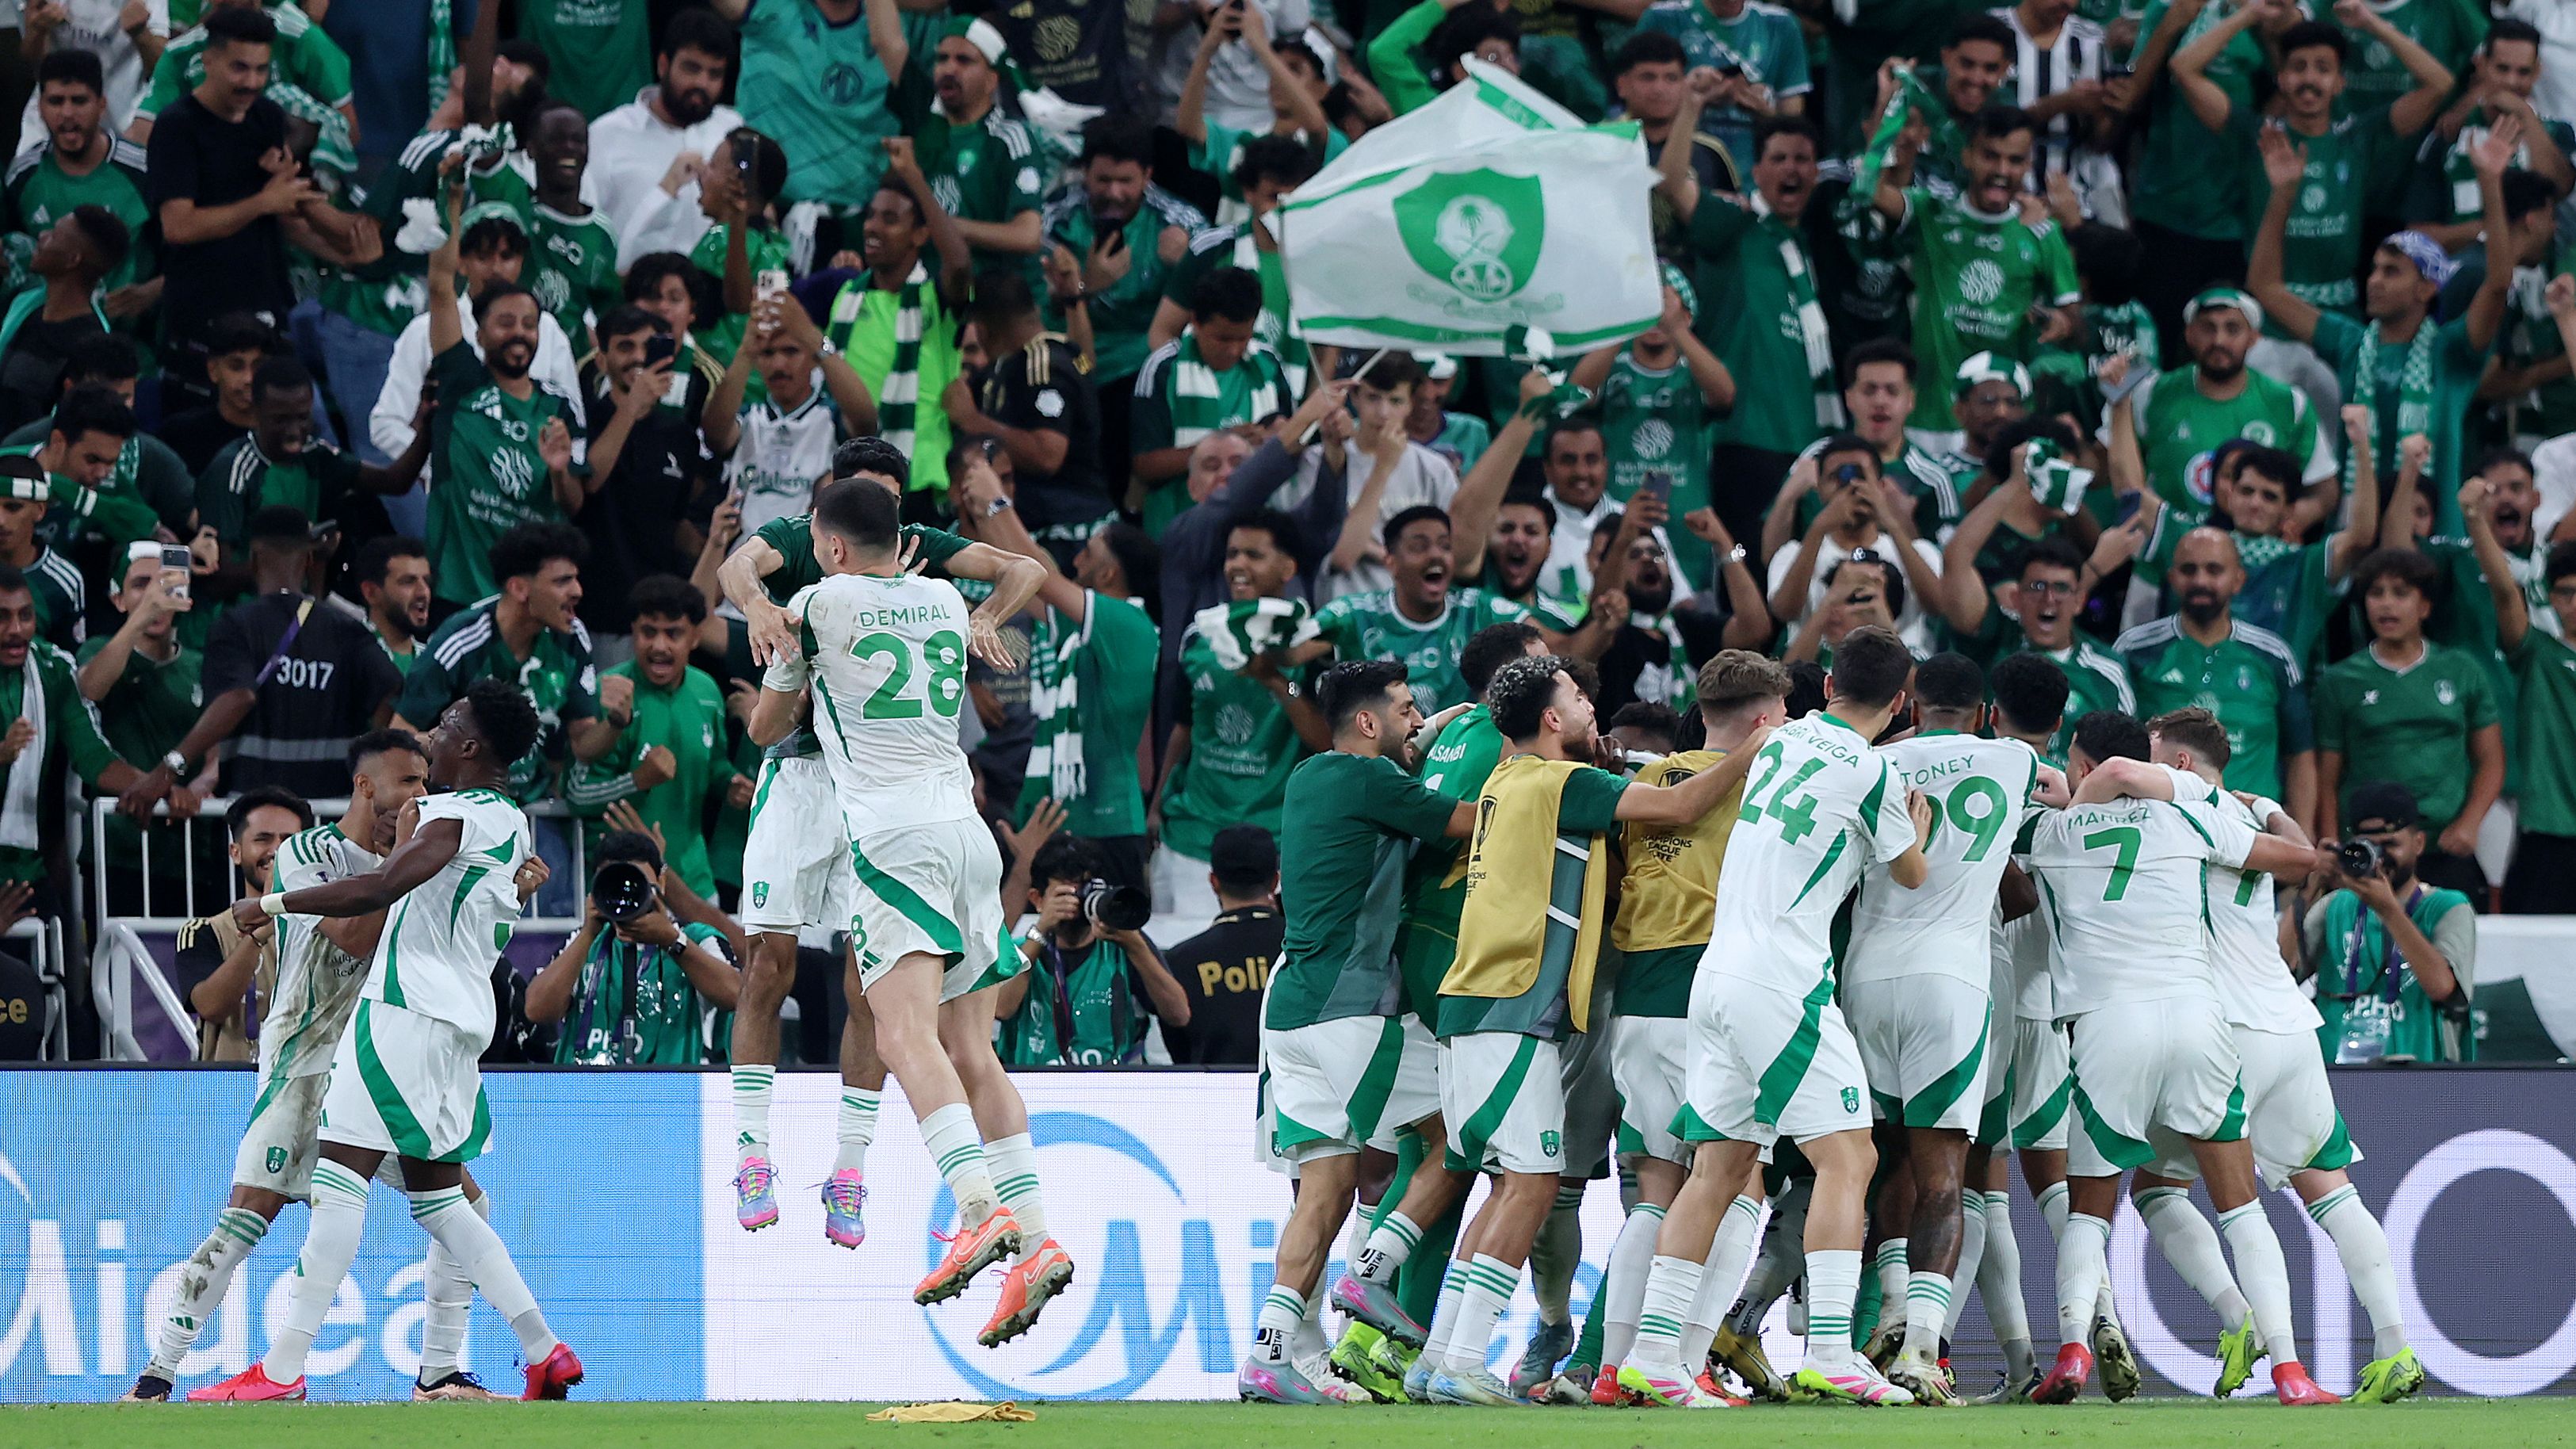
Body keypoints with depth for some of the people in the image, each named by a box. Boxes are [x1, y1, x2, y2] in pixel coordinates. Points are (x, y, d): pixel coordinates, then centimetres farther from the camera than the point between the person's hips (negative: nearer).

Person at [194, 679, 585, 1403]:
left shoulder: (452, 817, -12)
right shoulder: (514, 828, 16)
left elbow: (379, 888, -25)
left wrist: (272, 904, -19)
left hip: (410, 1010, -9)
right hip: (462, 1015, 9)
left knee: (339, 1177, -12)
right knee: (436, 1194, 16)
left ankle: (283, 1370, -18)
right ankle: (545, 1353, 11)